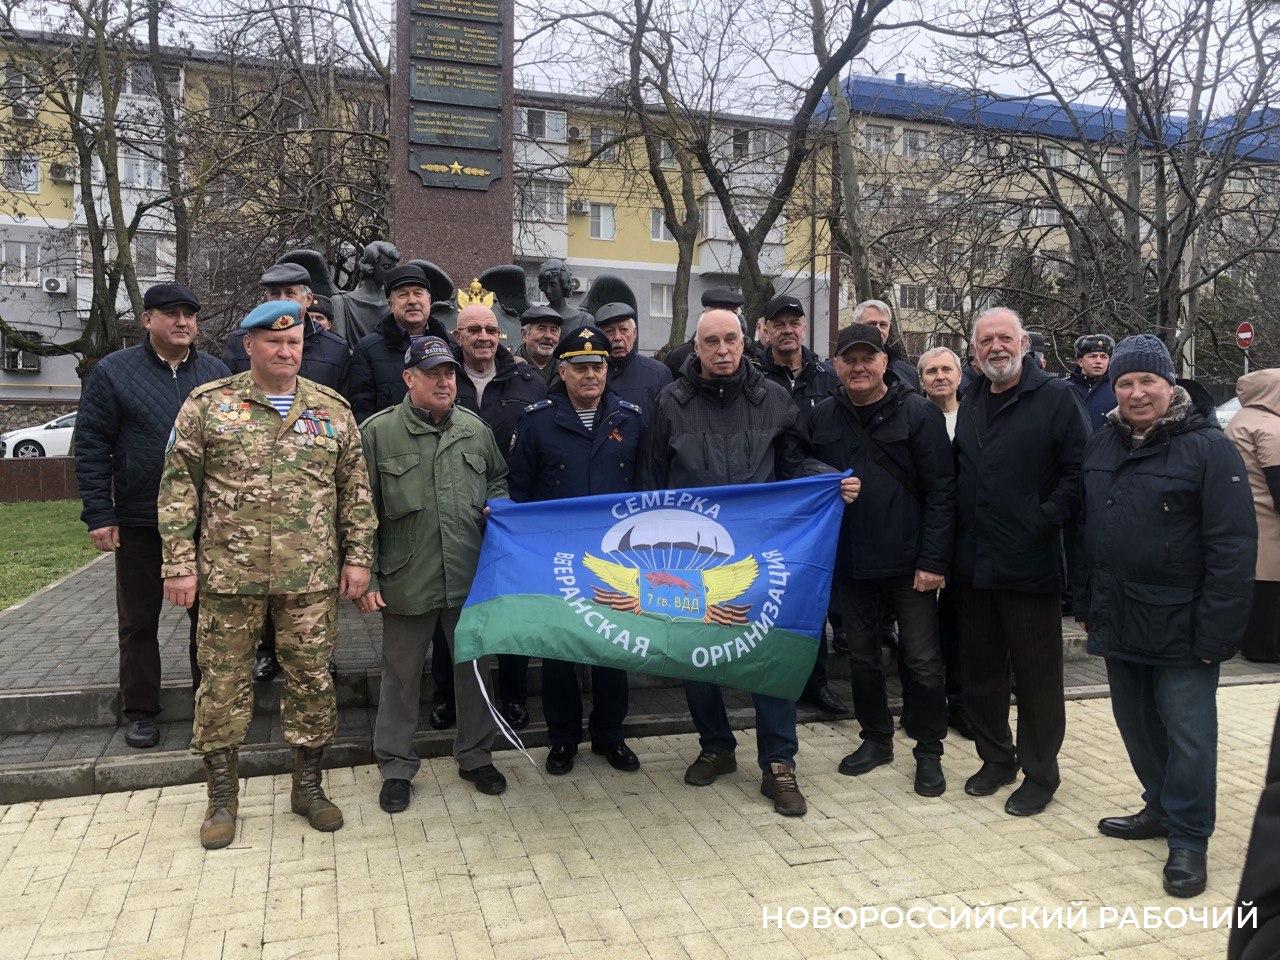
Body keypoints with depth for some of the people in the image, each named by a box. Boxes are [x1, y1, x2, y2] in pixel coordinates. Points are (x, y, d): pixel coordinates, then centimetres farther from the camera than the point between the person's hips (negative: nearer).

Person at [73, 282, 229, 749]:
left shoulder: (217, 373, 7)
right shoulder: (113, 372, -1)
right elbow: (91, 446, -2)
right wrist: (98, 514, -8)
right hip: (139, 523, -2)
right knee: (138, 622, 10)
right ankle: (141, 712, 24)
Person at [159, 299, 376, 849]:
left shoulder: (332, 409, 7)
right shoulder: (208, 404, 2)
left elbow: (355, 490, 8)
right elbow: (178, 487, 0)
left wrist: (358, 556, 2)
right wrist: (179, 562, -5)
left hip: (312, 577, 1)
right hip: (228, 573, -1)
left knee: (311, 678, 8)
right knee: (223, 681, 7)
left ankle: (308, 787, 25)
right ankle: (221, 798, 24)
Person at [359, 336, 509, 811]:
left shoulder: (475, 429, 7)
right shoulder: (378, 432, -4)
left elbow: (499, 479, 23)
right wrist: (366, 578, -6)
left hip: (470, 576, 3)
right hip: (406, 579, -3)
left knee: (474, 666, 14)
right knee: (401, 675, 11)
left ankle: (475, 756, 32)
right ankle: (396, 767, 28)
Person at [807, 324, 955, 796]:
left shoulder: (918, 413, -7)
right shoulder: (822, 417, 4)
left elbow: (941, 490, -10)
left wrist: (933, 560, -14)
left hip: (908, 562, -3)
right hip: (849, 562, 4)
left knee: (922, 662, 6)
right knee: (862, 656, 15)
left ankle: (928, 751, 24)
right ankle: (876, 739, 33)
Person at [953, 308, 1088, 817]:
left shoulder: (1055, 397, -6)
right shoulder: (971, 403, 14)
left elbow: (1077, 469, -11)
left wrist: (1046, 520, -17)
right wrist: (957, 535, 11)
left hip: (1030, 564, -6)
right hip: (974, 562, 6)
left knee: (1037, 674, 6)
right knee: (980, 670, 15)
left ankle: (1040, 773, 21)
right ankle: (996, 757, 32)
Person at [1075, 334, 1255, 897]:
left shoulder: (1208, 448, -11)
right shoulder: (1101, 446, 8)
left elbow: (1233, 547, -13)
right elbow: (1085, 530, 14)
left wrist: (1217, 630, -16)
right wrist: (1085, 603, 12)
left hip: (1180, 626, -6)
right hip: (1118, 620, 6)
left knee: (1188, 733, 4)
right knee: (1137, 723, 17)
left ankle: (1188, 839, 19)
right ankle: (1161, 808, 36)